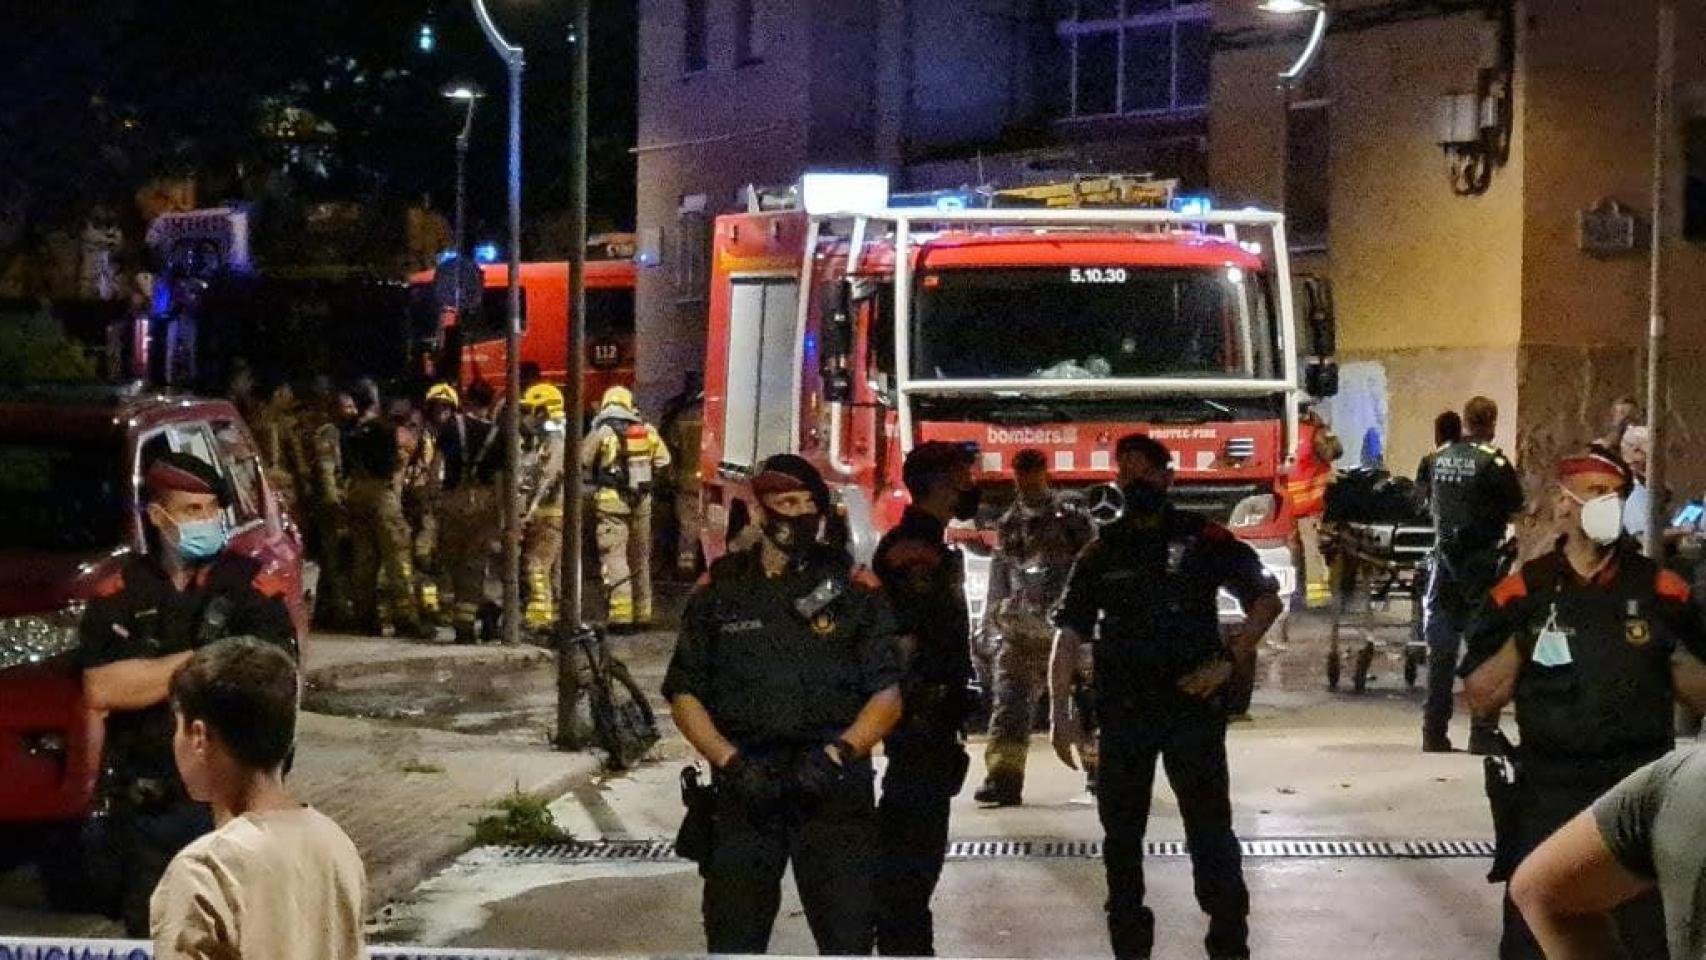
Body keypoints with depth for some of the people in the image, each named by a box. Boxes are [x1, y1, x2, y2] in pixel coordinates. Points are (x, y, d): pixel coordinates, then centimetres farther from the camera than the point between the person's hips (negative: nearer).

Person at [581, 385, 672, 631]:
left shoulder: (602, 431, -4)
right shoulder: (646, 430, 6)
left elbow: (582, 461, 0)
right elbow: (663, 461, 5)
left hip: (612, 501, -4)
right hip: (642, 500, 5)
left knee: (614, 556, -4)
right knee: (640, 557, 14)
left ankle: (621, 614, -13)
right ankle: (642, 613, 19)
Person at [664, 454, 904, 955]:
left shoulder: (854, 589, 6)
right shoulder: (720, 590, 8)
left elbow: (888, 693, 4)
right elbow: (684, 694, 8)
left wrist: (837, 754, -12)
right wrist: (732, 762, -7)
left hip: (834, 789, -1)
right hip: (743, 791, 1)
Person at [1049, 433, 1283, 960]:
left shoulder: (1203, 540, 0)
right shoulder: (1102, 552, 7)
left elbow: (1267, 599, 3)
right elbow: (1069, 634, 5)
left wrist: (1227, 659, -9)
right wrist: (1060, 712, -3)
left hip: (1193, 705, -3)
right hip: (1123, 713, 3)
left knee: (1211, 828, -2)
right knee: (1121, 833, 9)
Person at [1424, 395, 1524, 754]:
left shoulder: (1438, 458, 3)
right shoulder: (1492, 462, -13)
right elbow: (1516, 506, -7)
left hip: (1445, 556, 5)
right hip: (1482, 560, -5)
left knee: (1440, 650, 9)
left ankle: (1434, 732, 11)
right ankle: (1482, 733, -2)